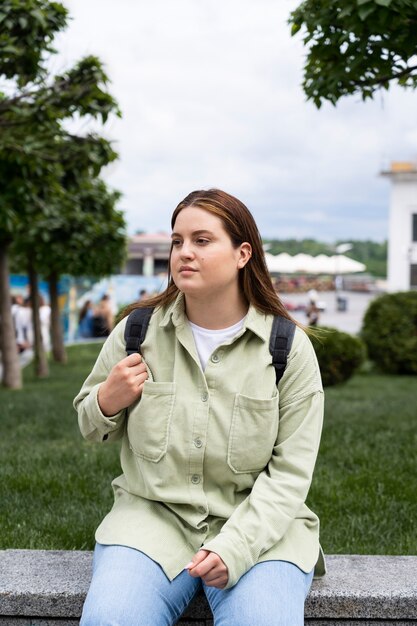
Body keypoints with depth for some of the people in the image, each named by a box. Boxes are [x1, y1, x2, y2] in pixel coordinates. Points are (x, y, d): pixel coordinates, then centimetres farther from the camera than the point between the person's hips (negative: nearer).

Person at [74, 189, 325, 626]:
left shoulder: (289, 347, -2)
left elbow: (289, 472, -4)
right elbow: (91, 428, 18)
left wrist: (234, 548, -18)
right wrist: (107, 402, -7)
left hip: (258, 525, -1)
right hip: (152, 514, 1)